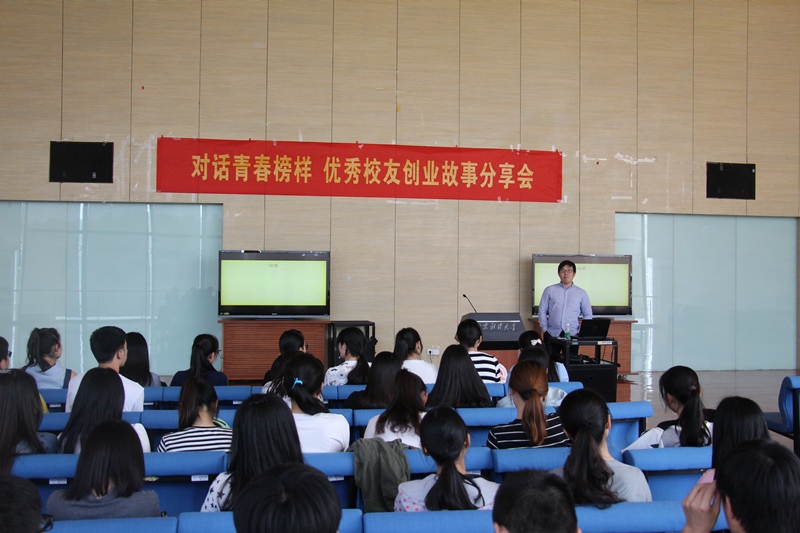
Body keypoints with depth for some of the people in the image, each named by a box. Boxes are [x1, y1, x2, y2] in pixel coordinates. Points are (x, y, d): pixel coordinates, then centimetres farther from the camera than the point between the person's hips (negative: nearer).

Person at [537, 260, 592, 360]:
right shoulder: (549, 290, 9)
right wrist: (544, 329, 0)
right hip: (552, 333, 0)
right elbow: (542, 310, 9)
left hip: (572, 334, 1)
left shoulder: (581, 293, 11)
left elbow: (588, 314, 13)